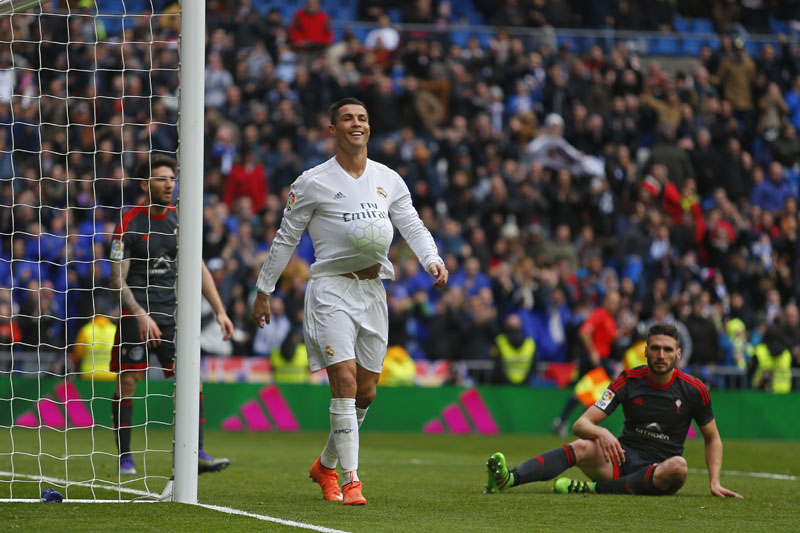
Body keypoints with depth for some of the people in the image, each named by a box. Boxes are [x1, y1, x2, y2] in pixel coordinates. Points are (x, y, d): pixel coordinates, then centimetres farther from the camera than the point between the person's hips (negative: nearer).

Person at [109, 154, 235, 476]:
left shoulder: (179, 220, 8)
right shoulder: (129, 224, -6)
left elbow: (199, 269, 14)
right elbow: (118, 279, -9)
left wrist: (219, 310, 7)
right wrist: (141, 316, -20)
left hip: (171, 314, 4)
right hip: (136, 314, -4)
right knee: (127, 383, -2)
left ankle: (194, 455, -8)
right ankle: (124, 458, 9)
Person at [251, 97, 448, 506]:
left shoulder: (389, 180, 9)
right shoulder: (313, 183, -2)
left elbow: (413, 226, 5)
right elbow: (286, 238, 3)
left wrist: (432, 259, -15)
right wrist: (264, 292, 5)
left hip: (372, 289, 5)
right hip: (331, 288, -5)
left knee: (366, 391, 9)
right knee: (345, 381, -17)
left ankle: (325, 465, 30)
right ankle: (350, 480, -15)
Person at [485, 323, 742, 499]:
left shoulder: (693, 390, -3)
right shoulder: (629, 381, -1)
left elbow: (712, 438, 12)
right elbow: (581, 424, -6)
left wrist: (714, 482, -2)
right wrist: (601, 433, -29)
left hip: (658, 470, -1)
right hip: (623, 458, 1)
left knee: (678, 466, -37)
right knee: (582, 447, -30)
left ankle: (594, 488, -34)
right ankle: (508, 479, -51)